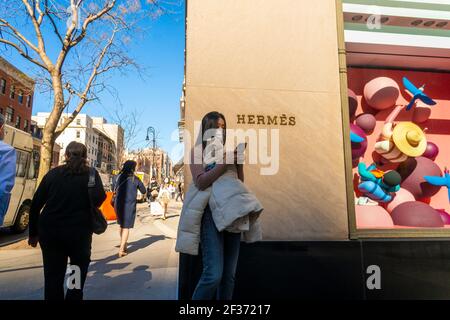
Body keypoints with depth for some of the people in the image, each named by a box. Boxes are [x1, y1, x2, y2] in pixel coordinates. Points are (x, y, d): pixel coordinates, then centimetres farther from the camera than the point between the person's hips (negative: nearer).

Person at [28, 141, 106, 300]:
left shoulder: (53, 173, 7)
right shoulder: (90, 173, -2)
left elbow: (36, 204, 6)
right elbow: (98, 198, -17)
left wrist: (33, 233, 14)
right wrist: (87, 207, 6)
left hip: (49, 230, 3)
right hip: (78, 231, -2)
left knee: (53, 277, 13)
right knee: (79, 271, 19)